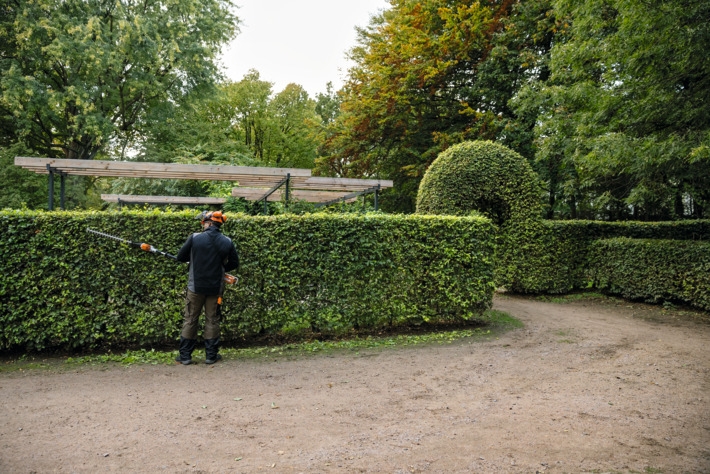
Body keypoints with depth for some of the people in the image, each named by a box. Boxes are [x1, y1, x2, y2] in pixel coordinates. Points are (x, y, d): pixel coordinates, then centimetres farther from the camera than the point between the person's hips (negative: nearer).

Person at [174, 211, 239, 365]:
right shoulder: (227, 242, -5)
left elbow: (181, 257, -1)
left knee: (190, 320, 10)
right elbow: (234, 264, 4)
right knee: (212, 320, 11)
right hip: (215, 287, 1)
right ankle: (211, 355, 16)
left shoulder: (195, 238, -9)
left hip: (196, 286, -1)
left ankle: (185, 355, 14)